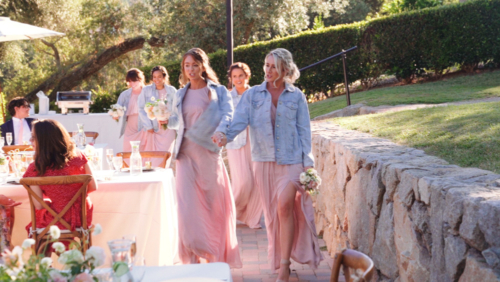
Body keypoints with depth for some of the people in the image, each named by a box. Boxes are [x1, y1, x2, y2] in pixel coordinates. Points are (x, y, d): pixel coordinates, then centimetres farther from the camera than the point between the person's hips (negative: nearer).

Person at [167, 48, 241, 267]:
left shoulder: (218, 91, 4)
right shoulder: (180, 95, 16)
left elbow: (227, 114, -8)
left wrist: (220, 131, -29)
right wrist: (164, 119, 0)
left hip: (208, 152, -2)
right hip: (186, 154, 2)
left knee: (213, 202, 3)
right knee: (188, 203, -7)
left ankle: (214, 254, 18)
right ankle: (193, 255, -2)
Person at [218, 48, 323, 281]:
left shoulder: (296, 96, 3)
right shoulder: (252, 95, 5)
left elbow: (304, 131, 3)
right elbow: (240, 120, -7)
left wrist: (308, 164, -1)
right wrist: (226, 136, -28)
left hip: (291, 160, -2)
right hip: (264, 161, 3)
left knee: (285, 207, -17)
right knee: (271, 212, 7)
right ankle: (278, 259, 23)